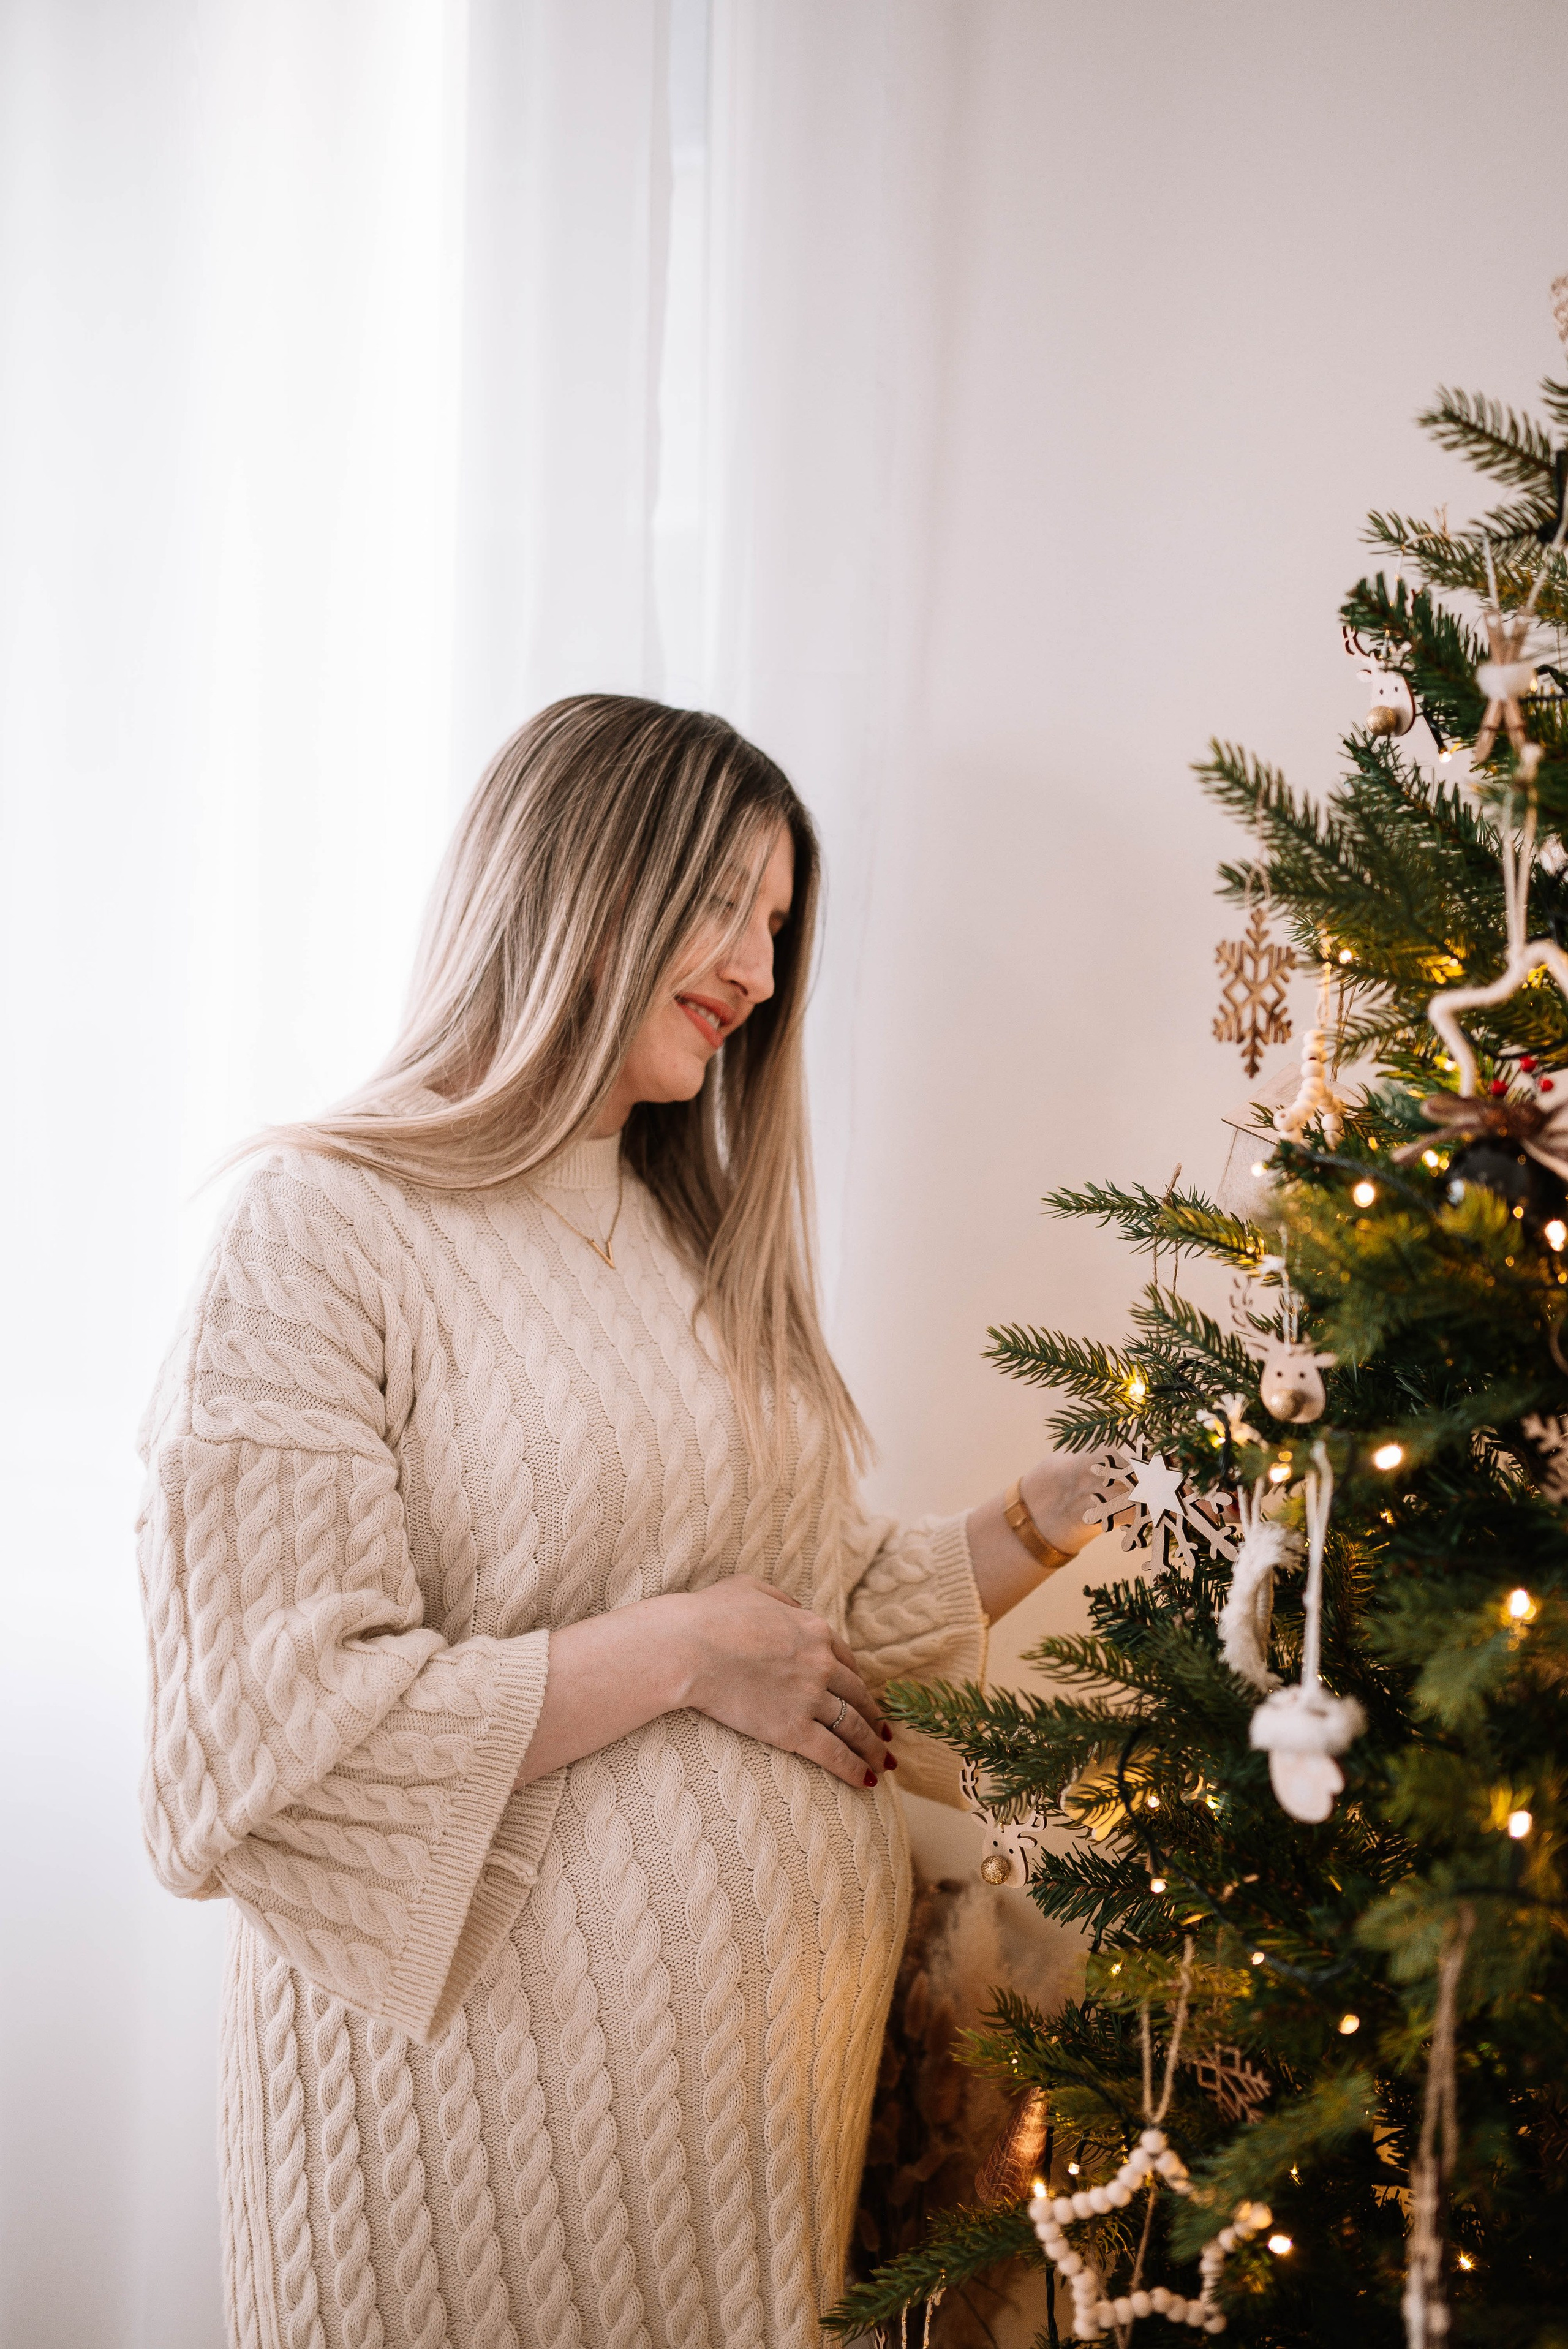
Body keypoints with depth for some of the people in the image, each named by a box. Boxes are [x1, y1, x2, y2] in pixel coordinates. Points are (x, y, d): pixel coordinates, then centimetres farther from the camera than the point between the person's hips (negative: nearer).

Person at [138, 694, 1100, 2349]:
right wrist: (682, 1650, -16)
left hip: (782, 2020, 7)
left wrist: (1049, 1517, 2)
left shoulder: (706, 1245, 13)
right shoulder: (328, 1235, -12)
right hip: (502, 2053, -7)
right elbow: (268, 1743, -19)